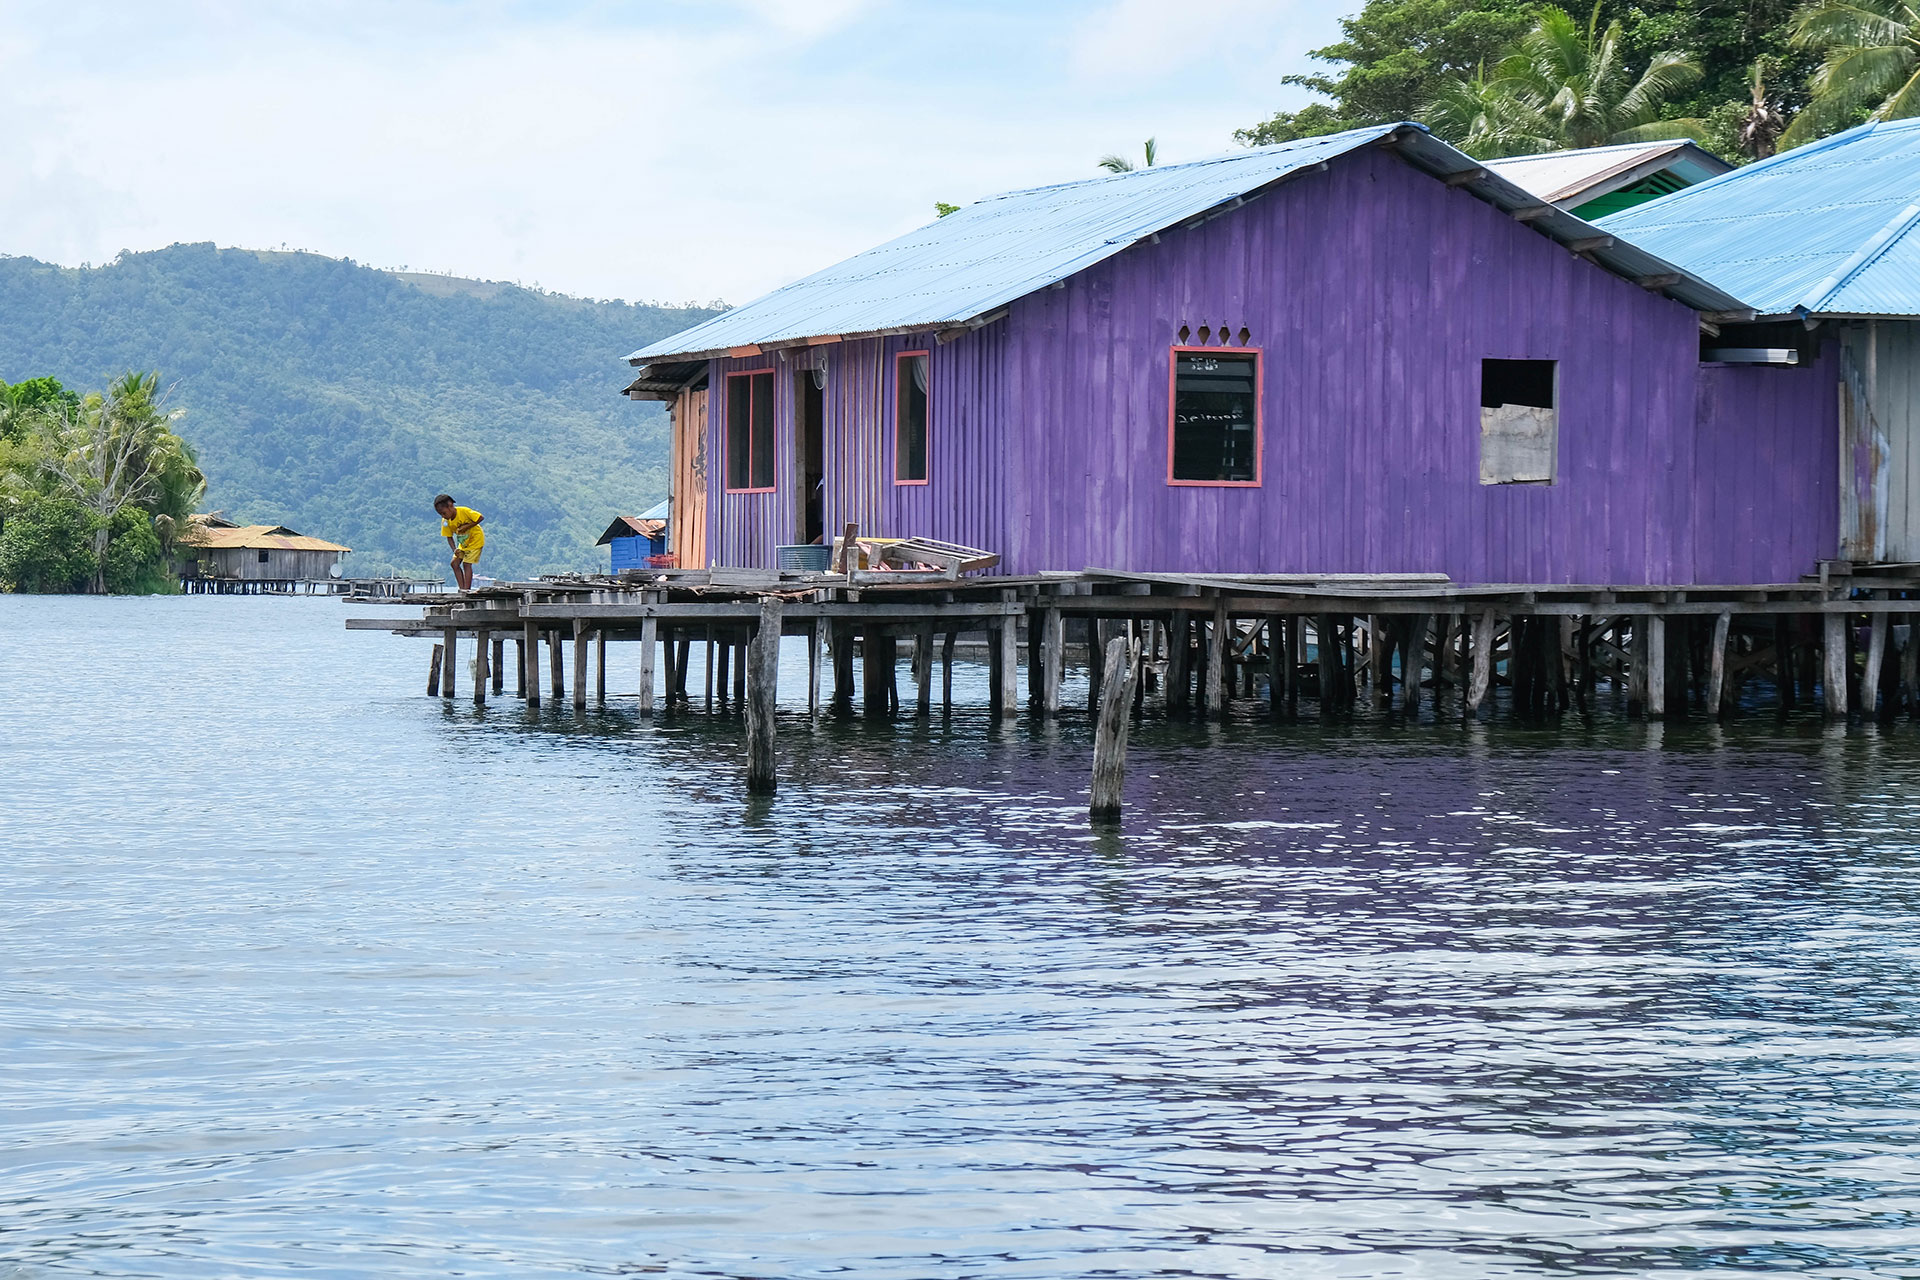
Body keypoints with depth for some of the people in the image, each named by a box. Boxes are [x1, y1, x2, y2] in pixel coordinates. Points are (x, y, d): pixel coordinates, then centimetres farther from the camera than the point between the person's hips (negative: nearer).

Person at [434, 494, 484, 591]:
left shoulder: (464, 511, -28)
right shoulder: (445, 521, -11)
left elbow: (481, 518, -24)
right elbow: (449, 537, -5)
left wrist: (466, 526, -30)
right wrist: (455, 550, -24)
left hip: (476, 539, -7)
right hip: (463, 542, 7)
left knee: (466, 564, -13)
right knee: (455, 563, -2)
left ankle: (467, 589, -12)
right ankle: (462, 588, 0)